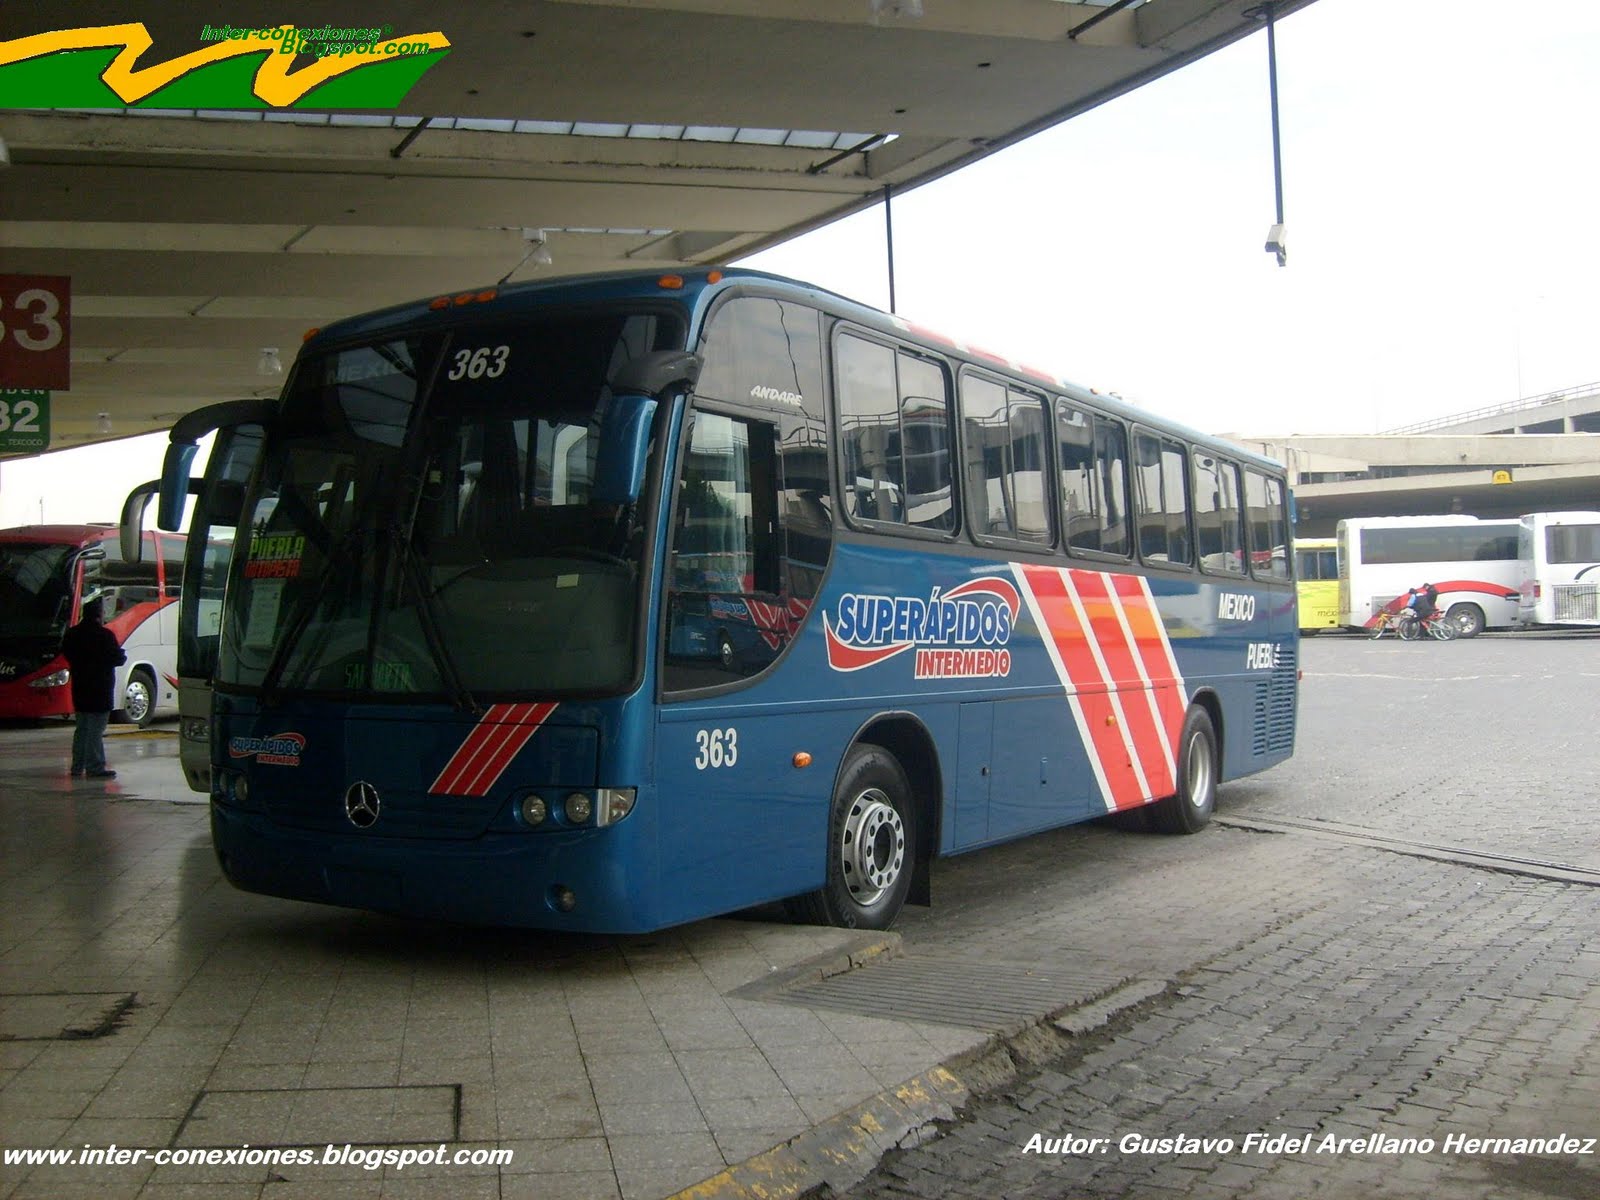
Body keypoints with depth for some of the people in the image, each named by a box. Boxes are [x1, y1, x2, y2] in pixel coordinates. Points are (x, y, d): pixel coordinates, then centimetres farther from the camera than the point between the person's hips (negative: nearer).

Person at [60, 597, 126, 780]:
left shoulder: (72, 634, 8)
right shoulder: (104, 635, -14)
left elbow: (67, 654, 18)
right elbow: (117, 658, -13)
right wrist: (123, 655, 7)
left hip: (79, 689, 7)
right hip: (100, 689, -7)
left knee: (81, 729, 15)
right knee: (95, 730, -5)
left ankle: (78, 767, 19)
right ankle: (95, 768, -5)